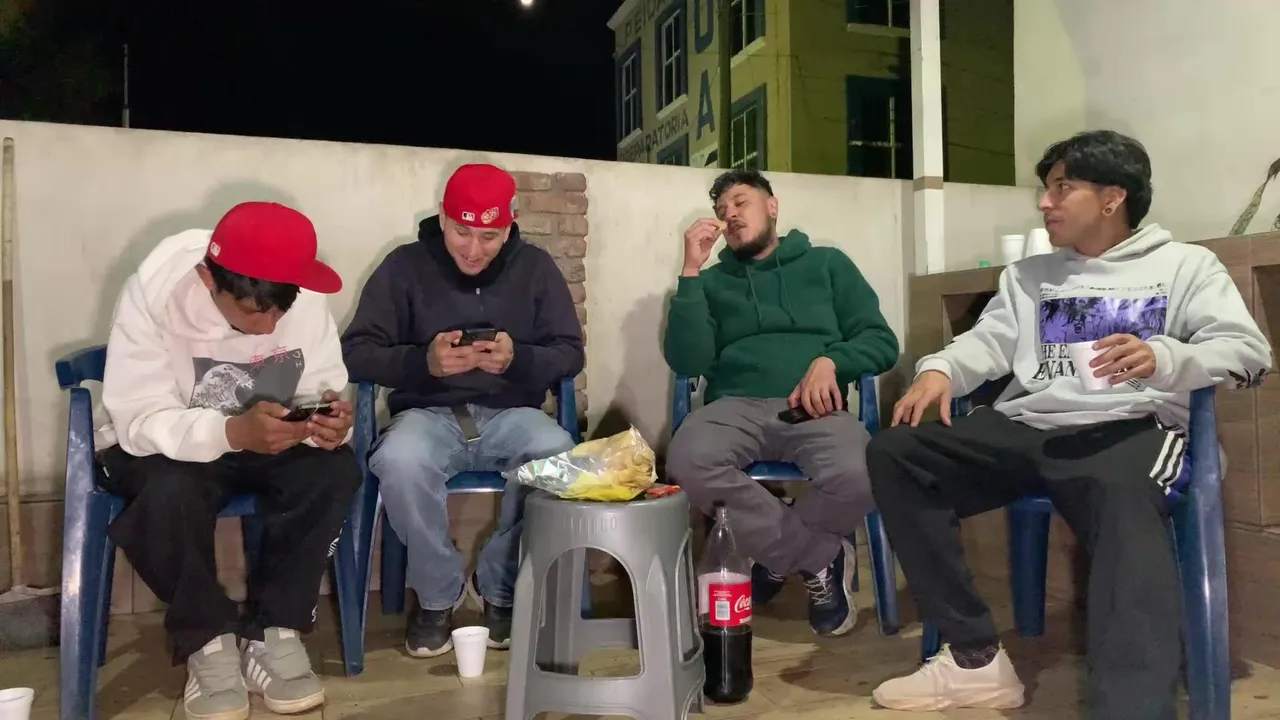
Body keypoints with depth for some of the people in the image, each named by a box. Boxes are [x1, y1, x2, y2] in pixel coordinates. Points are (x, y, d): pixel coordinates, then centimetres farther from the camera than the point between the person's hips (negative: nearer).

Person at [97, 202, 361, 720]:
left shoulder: (305, 298, -18)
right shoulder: (155, 291, -26)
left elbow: (321, 391, -12)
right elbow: (140, 422, -27)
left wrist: (329, 420, -38)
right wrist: (233, 431, -46)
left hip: (265, 442, 3)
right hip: (165, 445, -2)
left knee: (336, 470, -25)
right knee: (170, 492, -34)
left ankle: (274, 631, -13)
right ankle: (209, 640, -11)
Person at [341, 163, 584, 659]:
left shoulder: (535, 267, 5)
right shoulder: (405, 265, 1)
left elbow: (571, 353, 1)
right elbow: (356, 353, -4)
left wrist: (517, 359, -20)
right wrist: (423, 361, -23)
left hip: (509, 413, 1)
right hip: (429, 413, -1)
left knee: (559, 455, -32)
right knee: (400, 462, -36)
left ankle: (499, 587, -7)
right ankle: (437, 593, -7)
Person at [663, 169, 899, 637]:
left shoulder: (827, 264, 19)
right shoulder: (712, 282, 20)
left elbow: (882, 343, 12)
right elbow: (687, 362, 3)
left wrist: (830, 361, -9)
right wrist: (691, 270, -1)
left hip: (812, 408, -1)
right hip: (738, 406, 1)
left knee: (855, 475, -35)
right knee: (688, 462, -34)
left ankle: (780, 556, -2)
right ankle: (819, 558, -13)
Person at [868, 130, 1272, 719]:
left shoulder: (1185, 265, 14)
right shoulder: (1029, 275, 27)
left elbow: (1249, 351, 1)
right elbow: (989, 341, 12)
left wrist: (1164, 358, -21)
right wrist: (939, 370, -12)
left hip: (1129, 428, -4)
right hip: (1023, 427, 5)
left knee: (1124, 502, -41)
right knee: (894, 453, -19)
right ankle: (975, 657, -18)